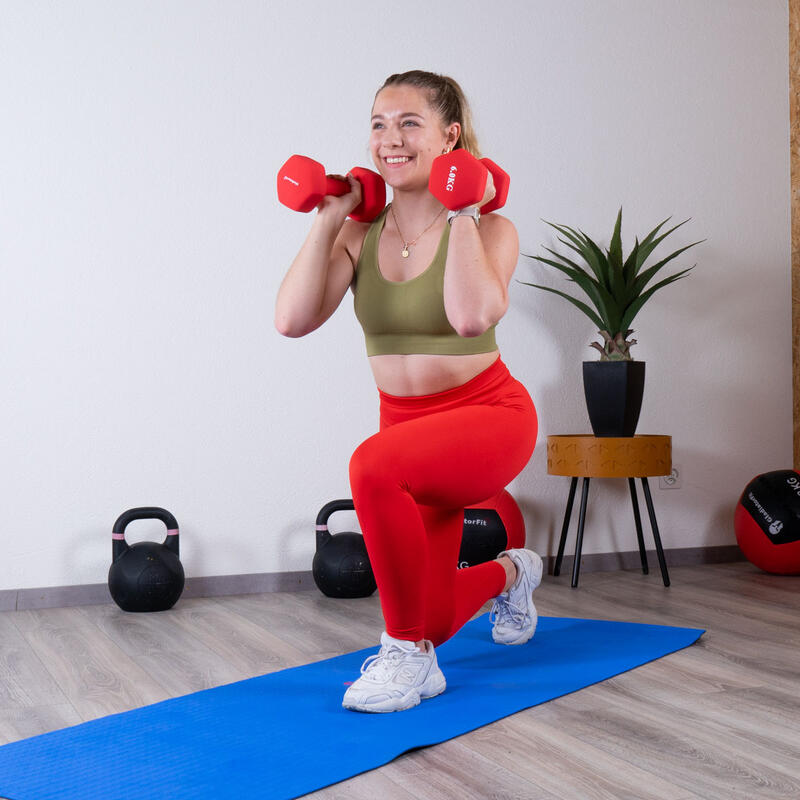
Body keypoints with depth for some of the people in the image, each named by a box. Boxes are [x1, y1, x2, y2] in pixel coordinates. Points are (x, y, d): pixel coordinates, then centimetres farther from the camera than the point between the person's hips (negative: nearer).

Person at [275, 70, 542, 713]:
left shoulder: (488, 229, -14)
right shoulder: (361, 232, -3)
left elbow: (471, 316, -36)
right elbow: (294, 319, -18)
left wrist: (461, 216, -26)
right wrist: (326, 221, -14)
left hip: (488, 416, -5)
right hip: (407, 423, 5)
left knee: (374, 466, -37)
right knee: (429, 618, 12)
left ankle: (411, 657, -17)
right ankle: (509, 573, 49)